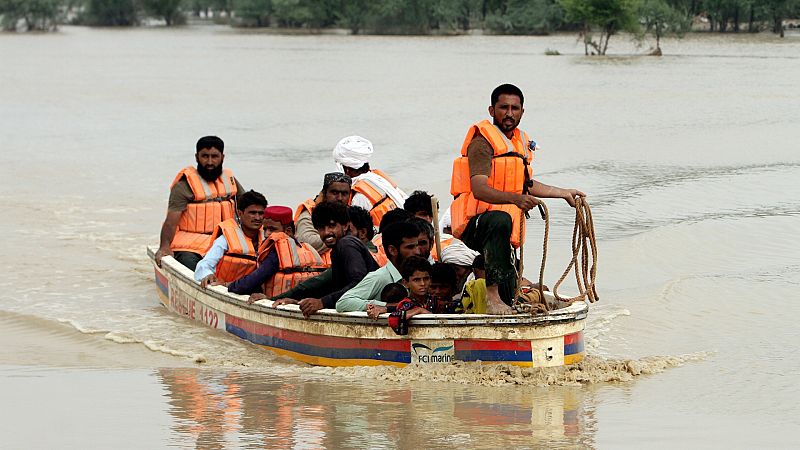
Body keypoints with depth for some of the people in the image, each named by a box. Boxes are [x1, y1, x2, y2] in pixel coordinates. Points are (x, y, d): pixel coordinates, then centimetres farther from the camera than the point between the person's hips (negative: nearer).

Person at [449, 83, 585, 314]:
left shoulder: (520, 141, 16)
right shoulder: (482, 142, -12)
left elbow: (525, 184, 32)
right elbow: (479, 189, -27)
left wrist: (564, 193, 37)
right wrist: (515, 198, -43)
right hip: (475, 224, -8)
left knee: (509, 298, 12)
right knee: (500, 220, -43)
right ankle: (492, 296, -46)